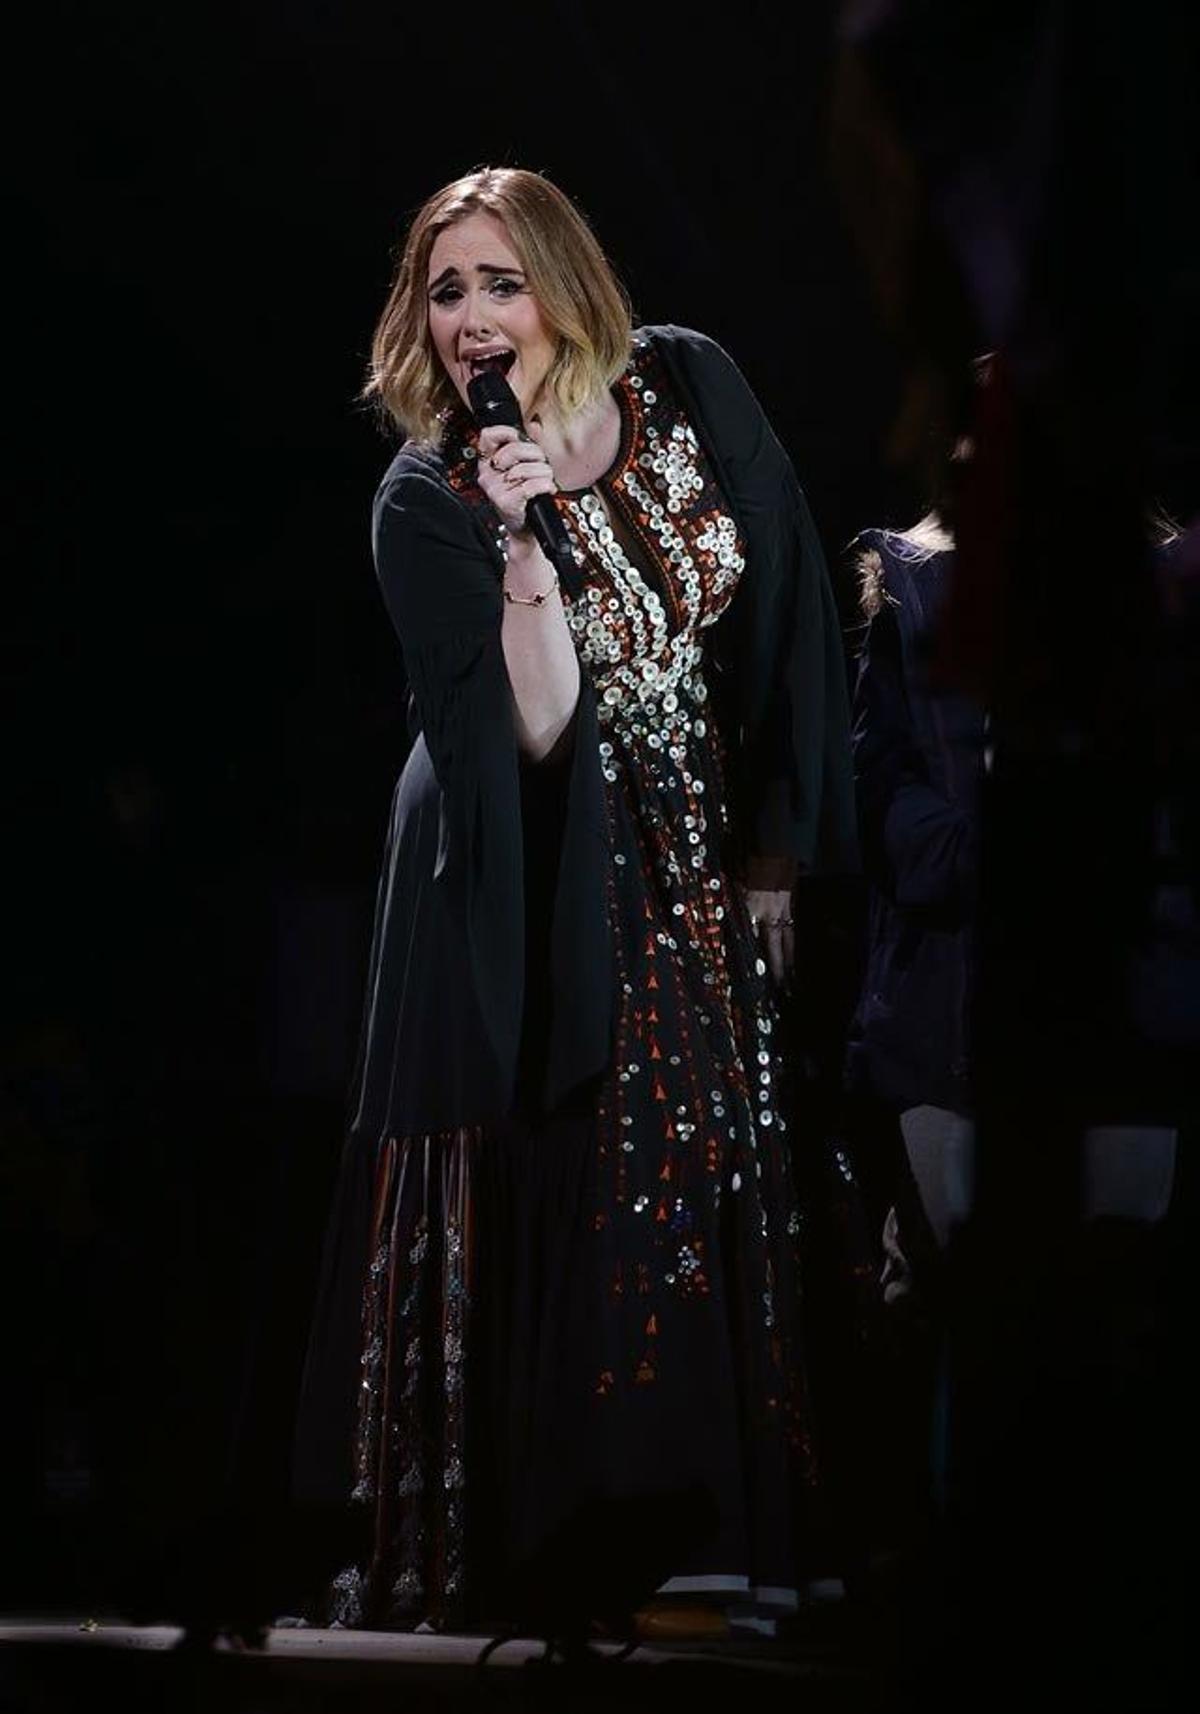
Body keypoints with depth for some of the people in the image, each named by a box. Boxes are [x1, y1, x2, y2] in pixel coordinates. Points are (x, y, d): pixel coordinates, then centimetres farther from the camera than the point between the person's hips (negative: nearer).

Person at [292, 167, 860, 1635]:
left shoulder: (687, 390, -4)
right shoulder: (427, 506, -13)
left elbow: (783, 618, 3)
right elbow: (532, 733, -21)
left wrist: (778, 844, 2)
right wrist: (524, 541, -32)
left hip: (705, 881, 3)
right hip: (538, 900, -3)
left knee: (708, 1210, 2)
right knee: (550, 1222, -7)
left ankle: (700, 1546, 7)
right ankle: (525, 1553, -2)